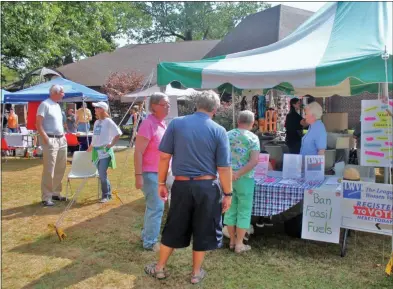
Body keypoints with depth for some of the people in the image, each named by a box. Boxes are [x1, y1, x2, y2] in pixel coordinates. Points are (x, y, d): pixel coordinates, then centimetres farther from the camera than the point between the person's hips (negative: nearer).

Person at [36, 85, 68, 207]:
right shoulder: (45, 104, -10)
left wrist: (63, 135, 13)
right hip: (50, 140, -9)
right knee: (49, 170, -6)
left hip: (61, 140, 9)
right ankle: (46, 197, 1)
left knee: (60, 169, 13)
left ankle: (55, 193, 25)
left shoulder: (57, 106, 16)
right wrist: (46, 140, -20)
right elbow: (38, 124, -16)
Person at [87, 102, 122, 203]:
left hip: (105, 151, -7)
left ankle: (106, 195, 5)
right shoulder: (96, 122, 14)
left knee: (102, 175, -9)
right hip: (97, 151, 7)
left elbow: (118, 133, -11)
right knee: (101, 175, 9)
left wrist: (111, 144, -12)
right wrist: (89, 149, 22)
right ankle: (108, 193, 21)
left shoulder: (108, 121, -8)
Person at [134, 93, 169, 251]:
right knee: (156, 207, -5)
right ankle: (150, 242, 7)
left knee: (153, 206, 18)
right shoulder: (148, 124, -19)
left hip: (159, 172, 9)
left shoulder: (162, 123, 9)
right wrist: (138, 175, -25)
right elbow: (138, 152, -22)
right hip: (150, 173, -9)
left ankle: (147, 235, 33)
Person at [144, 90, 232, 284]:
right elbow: (224, 167, -7)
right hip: (207, 187, -1)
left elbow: (164, 156, -1)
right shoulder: (219, 131, -6)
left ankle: (160, 268, 32)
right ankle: (196, 272, 29)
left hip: (181, 185, 2)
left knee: (173, 228, 17)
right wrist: (228, 193, 2)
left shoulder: (176, 123, -2)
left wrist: (161, 183, 8)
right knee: (203, 230, 15)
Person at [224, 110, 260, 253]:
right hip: (244, 179, -4)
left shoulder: (227, 135, 4)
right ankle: (239, 244, 13)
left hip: (228, 177, 5)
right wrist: (239, 173, -18)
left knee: (230, 209, 14)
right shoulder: (253, 137, -8)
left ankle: (232, 241, 25)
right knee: (244, 211, 7)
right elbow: (254, 161, -19)